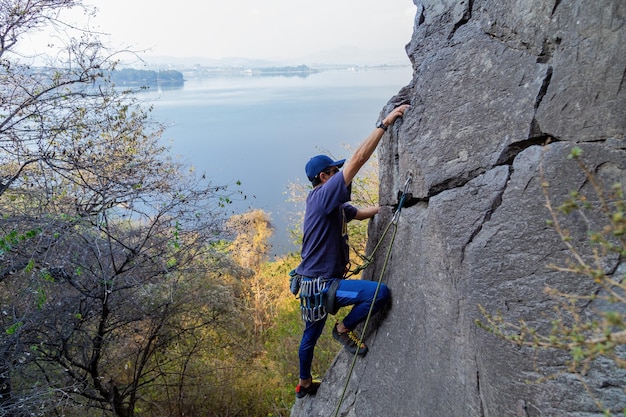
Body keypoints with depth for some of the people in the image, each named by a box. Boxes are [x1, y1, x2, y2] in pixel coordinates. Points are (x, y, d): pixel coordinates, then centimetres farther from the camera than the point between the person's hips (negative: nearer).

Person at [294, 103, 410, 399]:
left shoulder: (333, 205, 11)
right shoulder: (322, 196, -18)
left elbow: (361, 213, 27)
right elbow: (357, 159, -24)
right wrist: (385, 123, -21)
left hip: (314, 282, 10)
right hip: (319, 284, -10)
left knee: (311, 334, 25)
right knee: (380, 293, -20)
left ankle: (303, 384, 46)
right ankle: (344, 330, 3)